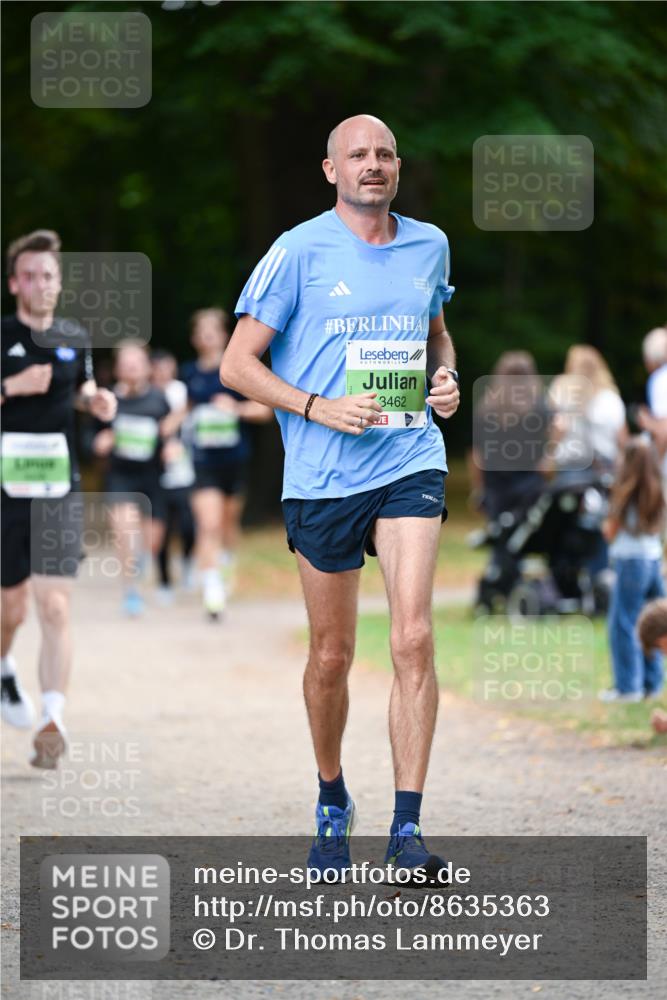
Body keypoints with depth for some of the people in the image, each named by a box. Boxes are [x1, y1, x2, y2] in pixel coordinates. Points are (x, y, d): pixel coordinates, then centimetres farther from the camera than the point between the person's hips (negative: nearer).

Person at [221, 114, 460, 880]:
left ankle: (406, 830, -13)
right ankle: (331, 803, 31)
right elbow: (237, 364, -2)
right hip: (322, 477, -2)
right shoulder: (300, 251, -3)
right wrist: (318, 407, -15)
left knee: (413, 637, -14)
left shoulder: (429, 245, 10)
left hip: (410, 465, 2)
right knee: (332, 655, 7)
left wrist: (446, 377, 7)